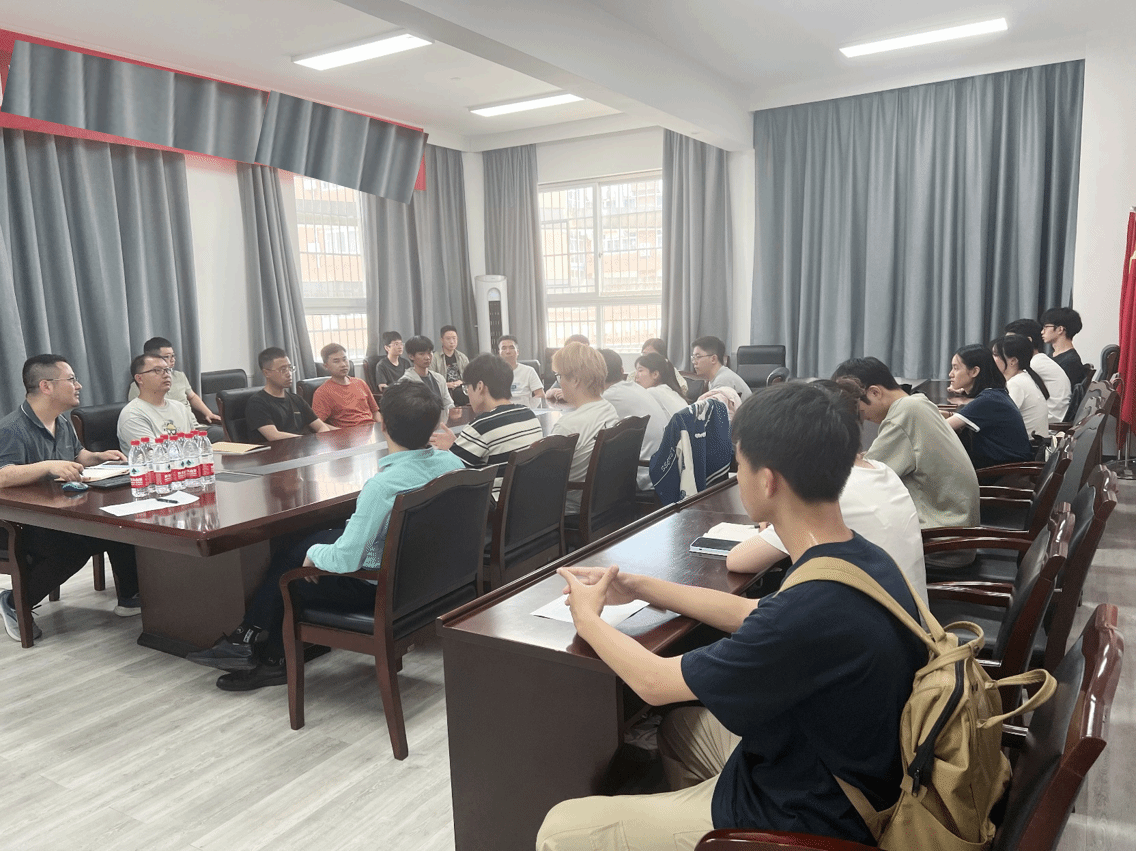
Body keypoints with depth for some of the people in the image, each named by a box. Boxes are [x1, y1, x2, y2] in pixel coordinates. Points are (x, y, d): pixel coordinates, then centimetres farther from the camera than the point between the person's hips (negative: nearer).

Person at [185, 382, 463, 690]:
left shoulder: (382, 485, -31)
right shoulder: (451, 463, -9)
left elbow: (346, 560, -29)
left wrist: (314, 553, -7)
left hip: (377, 588, -8)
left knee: (286, 575, 19)